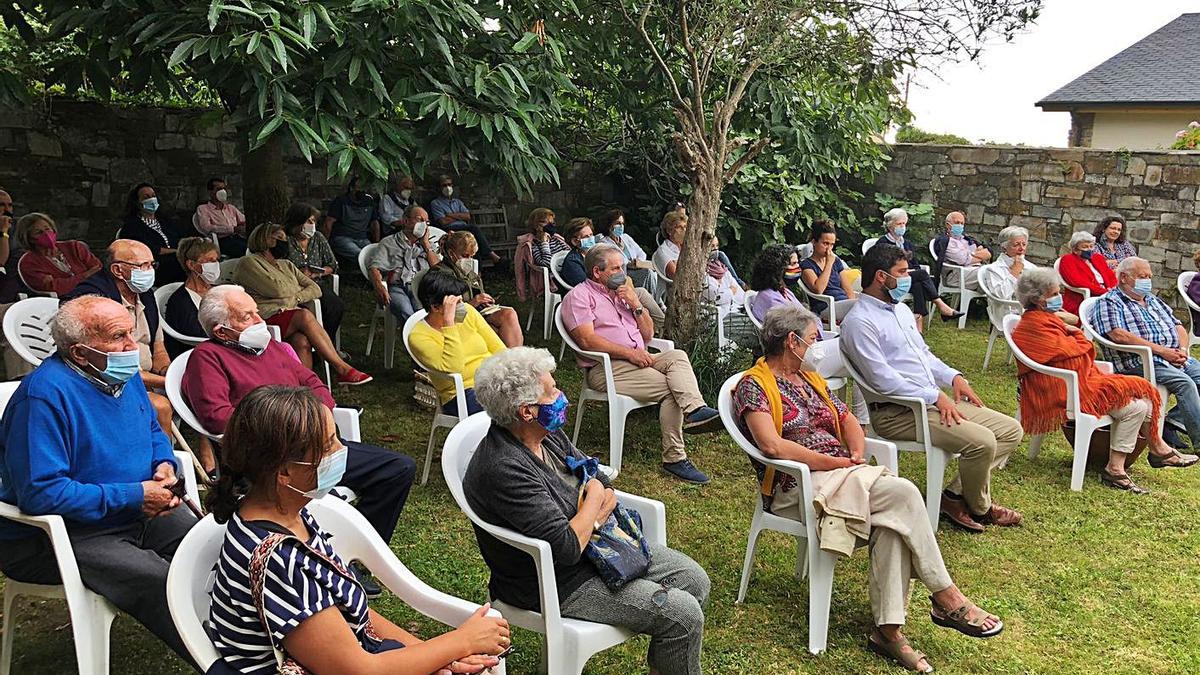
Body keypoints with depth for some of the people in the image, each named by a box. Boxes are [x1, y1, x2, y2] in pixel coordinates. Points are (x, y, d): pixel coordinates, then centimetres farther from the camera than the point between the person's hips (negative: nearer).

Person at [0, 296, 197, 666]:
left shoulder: (123, 373, 4)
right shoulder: (45, 393, -22)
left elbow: (153, 431, 21)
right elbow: (41, 493, -27)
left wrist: (166, 466, -3)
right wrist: (134, 497, -24)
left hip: (139, 510, 8)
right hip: (53, 537, -8)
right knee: (157, 580, -28)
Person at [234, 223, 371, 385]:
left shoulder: (286, 265, 29)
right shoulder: (249, 262, 7)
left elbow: (316, 289, 16)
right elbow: (276, 289, -8)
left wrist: (296, 297, -3)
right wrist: (297, 289, 12)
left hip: (293, 320, 5)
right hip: (269, 320, -5)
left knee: (302, 341, -32)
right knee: (305, 316, -33)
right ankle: (342, 369, -32)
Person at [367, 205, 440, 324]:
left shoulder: (427, 245, 31)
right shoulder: (389, 242, 19)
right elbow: (374, 267, 5)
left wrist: (426, 244, 15)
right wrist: (380, 288, -16)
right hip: (396, 287, -2)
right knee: (406, 312, -37)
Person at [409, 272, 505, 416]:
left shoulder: (467, 311, 8)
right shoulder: (419, 336, -8)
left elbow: (499, 348, 10)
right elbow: (453, 368, -22)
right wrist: (449, 321, -23)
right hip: (464, 393, -6)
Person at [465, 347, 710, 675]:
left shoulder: (548, 434, -1)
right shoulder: (504, 469, -31)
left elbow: (602, 483, 8)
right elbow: (566, 548, -32)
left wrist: (592, 518, -15)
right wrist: (593, 500, -14)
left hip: (593, 544, 9)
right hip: (557, 584, -9)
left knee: (695, 580, 8)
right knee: (683, 614, -14)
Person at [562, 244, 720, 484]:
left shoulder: (621, 293, 25)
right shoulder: (579, 296, 1)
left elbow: (648, 334, 21)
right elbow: (588, 340, -14)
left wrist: (635, 304, 6)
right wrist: (630, 352, -17)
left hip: (637, 359, 7)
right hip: (606, 368, -7)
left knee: (677, 356, -23)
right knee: (670, 387, -24)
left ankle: (694, 411, -42)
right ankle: (674, 457, -28)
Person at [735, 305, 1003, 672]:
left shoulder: (810, 378, 21)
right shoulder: (754, 385, -6)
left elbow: (848, 420, 22)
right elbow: (771, 445, -19)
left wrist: (857, 455, 0)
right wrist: (835, 463, -16)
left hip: (842, 473, 8)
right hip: (798, 487, -7)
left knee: (891, 520, -25)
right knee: (902, 493, -23)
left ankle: (888, 628, -23)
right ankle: (946, 597, -10)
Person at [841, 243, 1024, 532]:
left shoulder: (901, 308, 17)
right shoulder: (858, 322, -14)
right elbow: (882, 379, -20)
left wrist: (953, 377, 7)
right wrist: (935, 397, -20)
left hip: (934, 400, 10)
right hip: (896, 412, -10)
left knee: (1010, 429, 2)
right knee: (981, 442, -24)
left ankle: (957, 495, 2)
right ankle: (979, 507, 5)